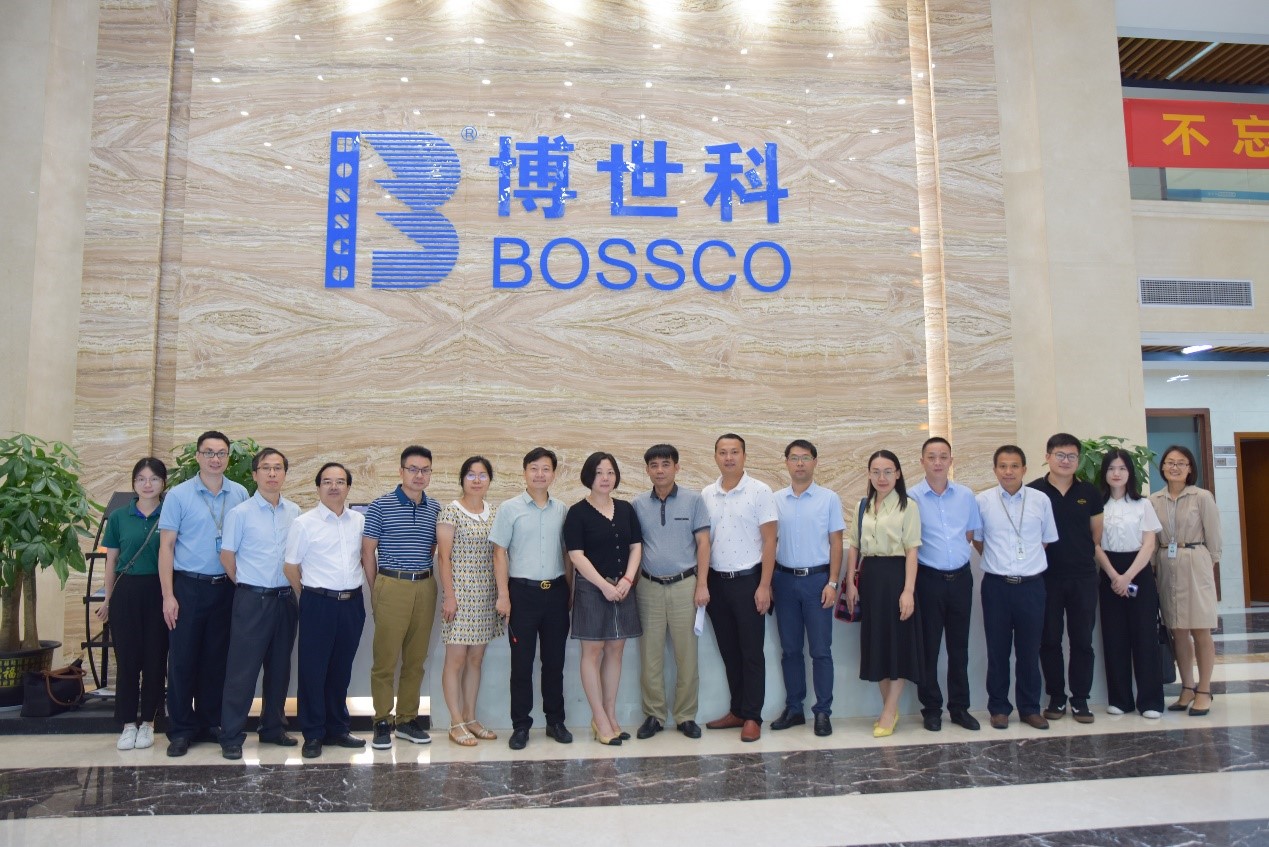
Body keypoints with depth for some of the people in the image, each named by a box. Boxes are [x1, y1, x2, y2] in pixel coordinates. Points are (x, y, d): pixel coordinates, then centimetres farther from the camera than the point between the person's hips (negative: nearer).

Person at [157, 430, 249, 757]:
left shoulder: (240, 494, 5)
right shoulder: (178, 495, -2)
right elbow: (167, 546, -3)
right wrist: (168, 596, -8)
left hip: (226, 587, 2)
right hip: (189, 586, -2)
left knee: (217, 659, 10)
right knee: (182, 659, 2)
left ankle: (210, 723, 22)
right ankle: (180, 730, 13)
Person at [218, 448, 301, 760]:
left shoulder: (295, 512, 6)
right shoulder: (240, 513, -6)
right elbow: (227, 556, 0)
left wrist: (294, 587, 7)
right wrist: (248, 585, 6)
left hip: (285, 599, 4)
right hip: (252, 599, -4)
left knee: (279, 668, 13)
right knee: (242, 670, -1)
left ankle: (273, 728, 26)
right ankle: (231, 737, 9)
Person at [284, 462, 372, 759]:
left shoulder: (359, 521, 7)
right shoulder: (304, 523, -4)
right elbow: (291, 567, 0)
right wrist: (311, 597, 4)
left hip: (352, 603, 4)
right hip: (318, 603, -4)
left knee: (342, 669, 14)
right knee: (313, 670, 3)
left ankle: (337, 729, 27)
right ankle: (313, 735, 17)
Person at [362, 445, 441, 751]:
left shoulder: (435, 509, 9)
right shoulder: (381, 505, -2)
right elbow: (368, 551, 1)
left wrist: (424, 576, 7)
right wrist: (375, 591, 1)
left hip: (425, 587, 4)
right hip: (392, 586, -4)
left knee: (416, 659, 10)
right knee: (385, 659, -1)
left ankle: (408, 719, 20)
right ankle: (382, 722, 10)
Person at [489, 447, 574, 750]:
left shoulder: (562, 510, 7)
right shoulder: (510, 508, -1)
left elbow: (567, 554, 12)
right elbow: (500, 553, -3)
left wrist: (570, 590, 7)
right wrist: (503, 595, -8)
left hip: (556, 591, 3)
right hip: (523, 591, -3)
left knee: (555, 660, 11)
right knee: (521, 662, 4)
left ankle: (555, 721, 23)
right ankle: (520, 725, 15)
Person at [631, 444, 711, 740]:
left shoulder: (693, 500, 0)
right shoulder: (638, 504, 5)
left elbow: (703, 543, 0)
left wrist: (702, 584, -6)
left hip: (684, 585, -2)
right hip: (649, 586, 2)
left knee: (687, 654, 3)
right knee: (650, 655, 6)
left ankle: (686, 716, 17)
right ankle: (653, 715, 19)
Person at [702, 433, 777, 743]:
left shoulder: (759, 491, -6)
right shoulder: (706, 494, 6)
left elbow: (769, 541, -8)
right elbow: (702, 540, 10)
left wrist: (764, 586, -12)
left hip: (748, 581, -4)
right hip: (716, 581, 5)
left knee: (751, 652, 3)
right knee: (728, 651, 13)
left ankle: (752, 717, 13)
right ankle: (737, 711, 25)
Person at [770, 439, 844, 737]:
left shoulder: (829, 499, 0)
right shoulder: (775, 500, 5)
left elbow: (835, 543, 0)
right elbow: (770, 542, 8)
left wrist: (832, 583, -8)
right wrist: (767, 582, 3)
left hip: (817, 579, -2)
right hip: (784, 579, 2)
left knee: (820, 650, 1)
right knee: (790, 649, 10)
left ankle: (823, 712, 12)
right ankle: (793, 709, 20)